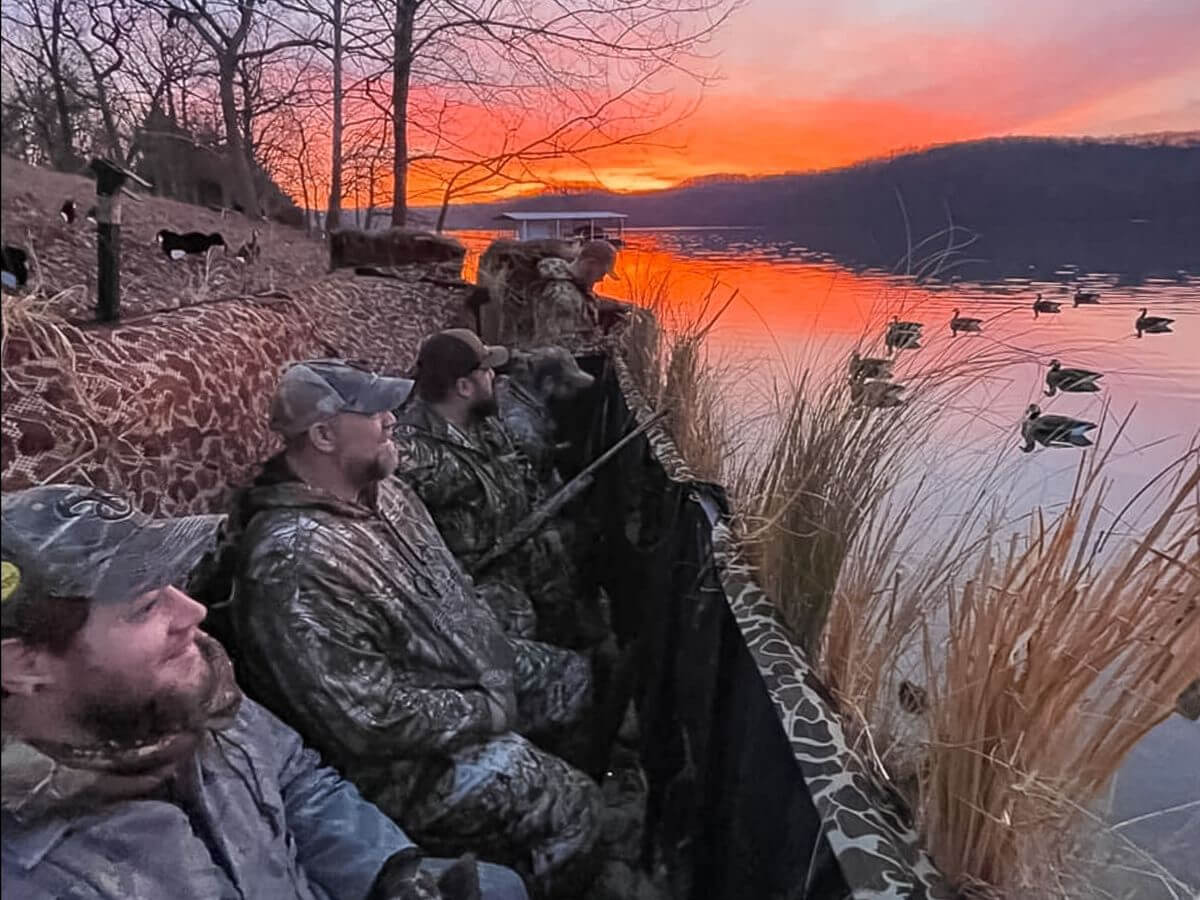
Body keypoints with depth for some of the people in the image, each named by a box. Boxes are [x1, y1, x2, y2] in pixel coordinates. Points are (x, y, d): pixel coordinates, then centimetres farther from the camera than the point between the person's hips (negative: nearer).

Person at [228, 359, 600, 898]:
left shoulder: (380, 489, -1)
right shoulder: (291, 562, -30)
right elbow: (371, 718, -30)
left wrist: (502, 655, 0)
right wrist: (491, 710, -19)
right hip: (403, 754, -9)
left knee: (580, 682, 14)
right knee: (569, 809, -12)